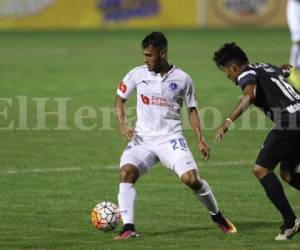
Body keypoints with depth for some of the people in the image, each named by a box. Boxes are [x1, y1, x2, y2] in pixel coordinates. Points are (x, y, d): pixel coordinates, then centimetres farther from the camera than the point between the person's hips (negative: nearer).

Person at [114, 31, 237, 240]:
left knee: (191, 178, -17)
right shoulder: (138, 74, 1)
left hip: (171, 138, -1)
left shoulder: (182, 79, -1)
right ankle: (128, 228, -20)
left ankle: (218, 217, 10)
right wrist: (122, 124, -2)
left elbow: (192, 109, 11)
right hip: (143, 138, 2)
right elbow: (120, 98, 14)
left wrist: (200, 140, 3)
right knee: (126, 172, -24)